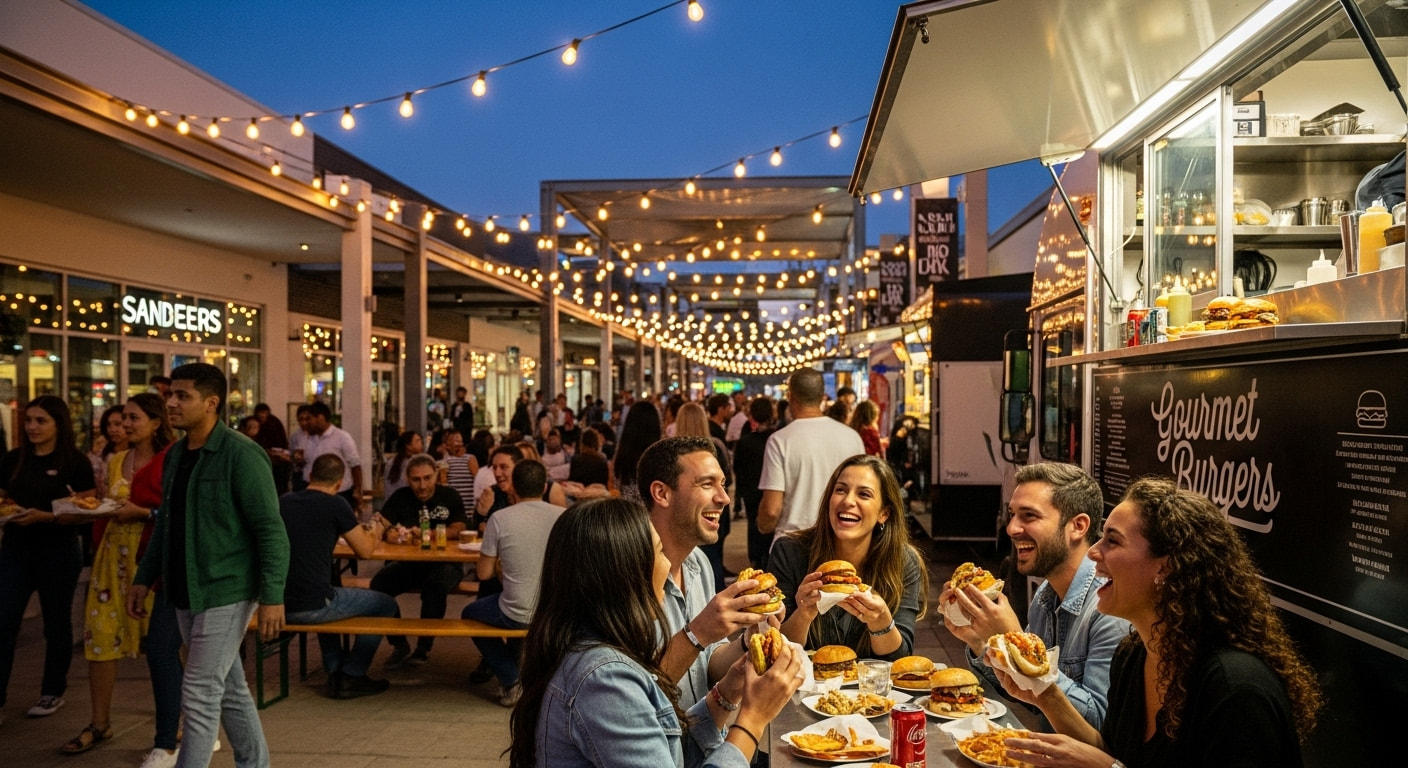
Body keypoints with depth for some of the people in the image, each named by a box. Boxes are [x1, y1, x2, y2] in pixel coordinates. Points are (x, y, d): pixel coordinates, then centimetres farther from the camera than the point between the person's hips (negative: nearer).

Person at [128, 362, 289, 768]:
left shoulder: (241, 455, -15)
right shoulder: (175, 455, 9)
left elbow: (271, 531, -17)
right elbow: (165, 523, 19)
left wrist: (272, 596, -21)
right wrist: (143, 579, 17)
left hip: (226, 593, -8)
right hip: (186, 593, 8)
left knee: (199, 695, -4)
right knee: (229, 689, 16)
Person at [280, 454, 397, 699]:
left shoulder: (283, 502, 8)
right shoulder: (335, 504, -9)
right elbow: (365, 550, -4)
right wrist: (375, 530, 18)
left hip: (280, 605, 7)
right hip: (311, 607, -7)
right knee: (386, 604, 11)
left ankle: (335, 670, 32)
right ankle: (350, 676, 15)